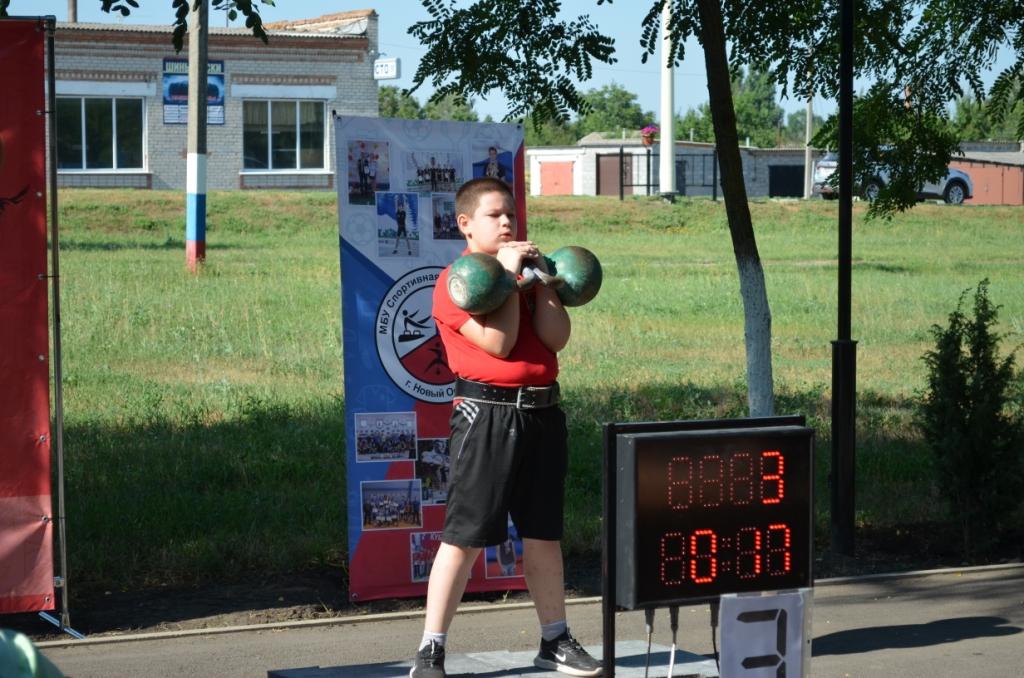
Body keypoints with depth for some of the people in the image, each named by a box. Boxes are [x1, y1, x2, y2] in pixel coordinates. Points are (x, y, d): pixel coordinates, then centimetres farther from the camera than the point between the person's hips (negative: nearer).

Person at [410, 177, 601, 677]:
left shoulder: (527, 270, 15)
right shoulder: (455, 281, -3)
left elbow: (557, 338, 1)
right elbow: (497, 342, -16)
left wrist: (538, 275, -4)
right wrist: (507, 274, -11)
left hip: (542, 414, 6)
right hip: (487, 414, -6)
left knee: (543, 533, 13)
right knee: (465, 536, -7)